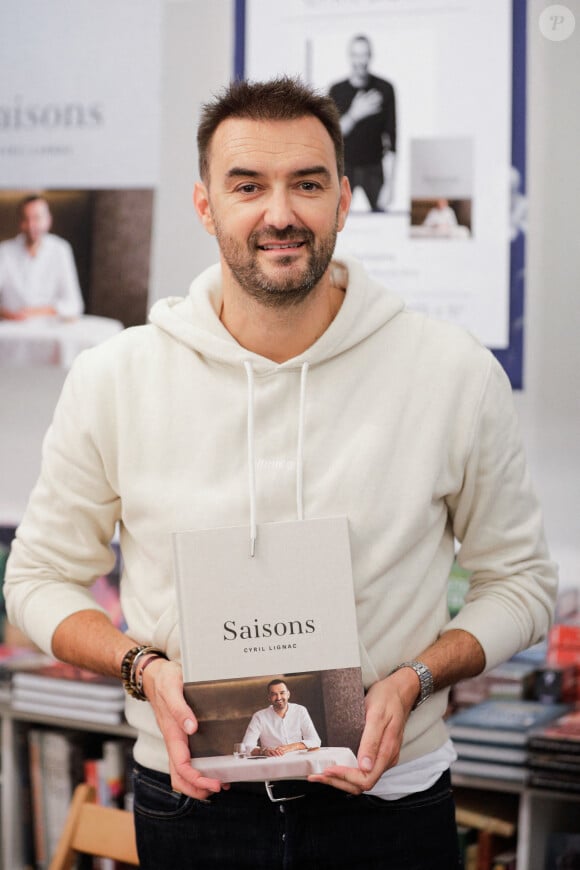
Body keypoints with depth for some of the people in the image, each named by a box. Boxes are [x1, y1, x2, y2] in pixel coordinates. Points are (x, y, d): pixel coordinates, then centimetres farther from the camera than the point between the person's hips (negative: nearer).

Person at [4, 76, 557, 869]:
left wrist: (412, 680, -15)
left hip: (387, 801, 0)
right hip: (190, 797, 1)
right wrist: (144, 667, -14)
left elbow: (521, 580, 3)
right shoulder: (112, 381, -7)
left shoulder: (459, 376, -8)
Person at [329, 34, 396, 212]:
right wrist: (354, 114, -21)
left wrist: (389, 183, -9)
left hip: (373, 168, -1)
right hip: (344, 167, 1)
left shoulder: (385, 89, -1)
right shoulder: (337, 90, 2)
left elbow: (391, 137, -3)